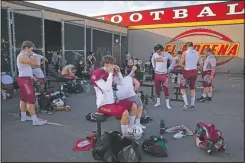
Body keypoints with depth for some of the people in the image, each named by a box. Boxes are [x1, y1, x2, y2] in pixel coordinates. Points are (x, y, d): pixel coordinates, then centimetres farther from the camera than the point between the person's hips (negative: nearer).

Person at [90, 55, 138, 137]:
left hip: (113, 101, 9)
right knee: (125, 112, -29)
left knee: (134, 106, 7)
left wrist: (118, 72, 2)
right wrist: (110, 74, -23)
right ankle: (125, 135, -7)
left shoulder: (109, 73, 9)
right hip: (104, 104, -9)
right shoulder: (96, 74, -17)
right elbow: (106, 88, -30)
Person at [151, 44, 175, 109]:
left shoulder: (167, 54, -9)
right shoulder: (154, 54, 1)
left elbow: (173, 61, 4)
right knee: (157, 88, 11)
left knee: (166, 89, -4)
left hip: (164, 74, -4)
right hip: (157, 74, 4)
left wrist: (169, 69, 0)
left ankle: (167, 104, 5)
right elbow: (152, 60, 23)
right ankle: (158, 102, 25)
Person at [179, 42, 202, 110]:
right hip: (194, 72, 4)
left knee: (182, 88, 10)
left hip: (187, 72, -4)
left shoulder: (185, 52, -8)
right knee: (192, 88, 19)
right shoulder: (197, 53, 4)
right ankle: (192, 105, 25)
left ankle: (186, 103, -1)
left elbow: (180, 64, -9)